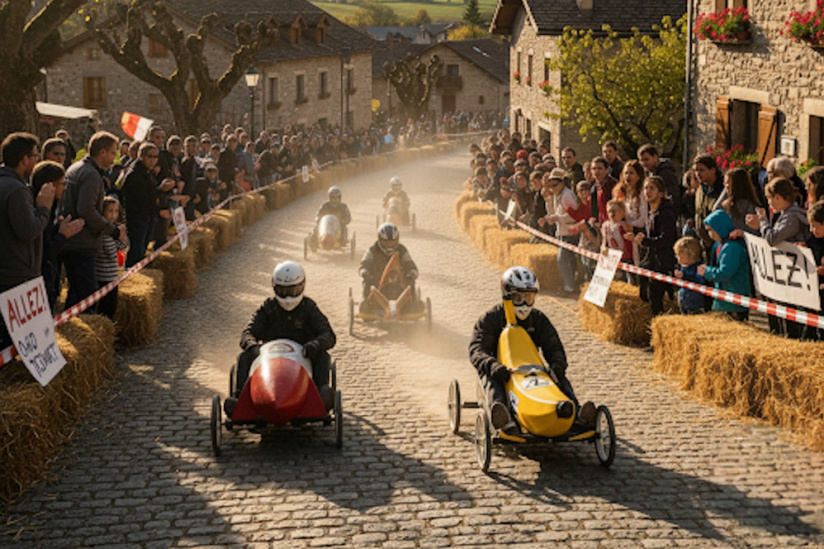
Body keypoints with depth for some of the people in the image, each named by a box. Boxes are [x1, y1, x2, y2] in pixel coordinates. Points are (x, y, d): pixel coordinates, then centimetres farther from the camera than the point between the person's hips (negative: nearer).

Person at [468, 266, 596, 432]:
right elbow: (476, 351, -12)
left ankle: (575, 413, -46)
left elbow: (553, 347, 4)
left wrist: (557, 363, -23)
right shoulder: (490, 319, 0)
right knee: (490, 378, -36)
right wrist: (492, 365, -37)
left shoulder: (539, 319, 12)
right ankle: (503, 419, -66)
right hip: (502, 374, -3)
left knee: (559, 377, -21)